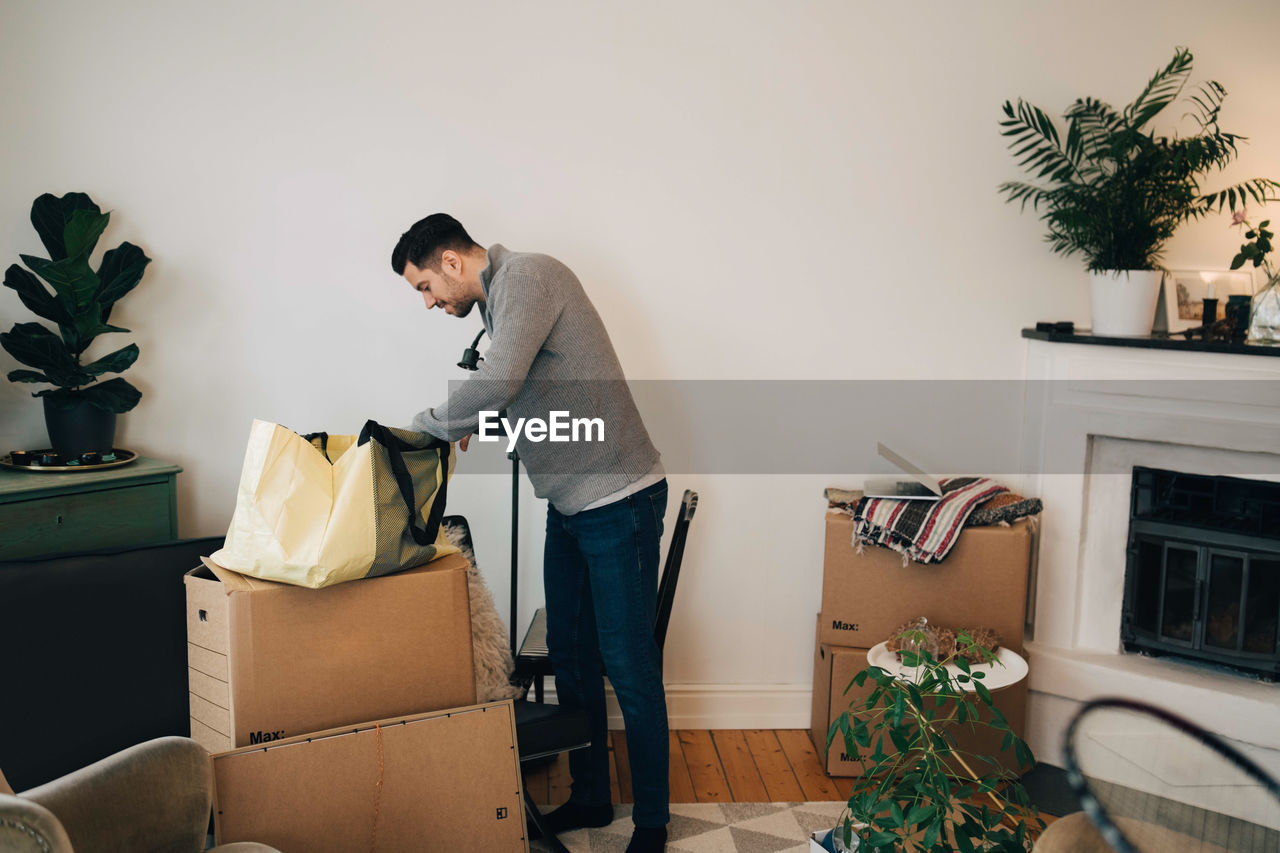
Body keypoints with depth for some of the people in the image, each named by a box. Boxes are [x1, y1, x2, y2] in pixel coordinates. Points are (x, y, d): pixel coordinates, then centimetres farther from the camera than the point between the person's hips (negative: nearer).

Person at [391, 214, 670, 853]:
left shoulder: (527, 276, -14)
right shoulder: (498, 300, 16)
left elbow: (497, 384, -27)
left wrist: (427, 427, -13)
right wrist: (469, 422, 9)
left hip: (618, 500, -10)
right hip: (569, 505, 10)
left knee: (628, 665, -3)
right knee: (569, 654, 15)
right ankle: (590, 797, 30)